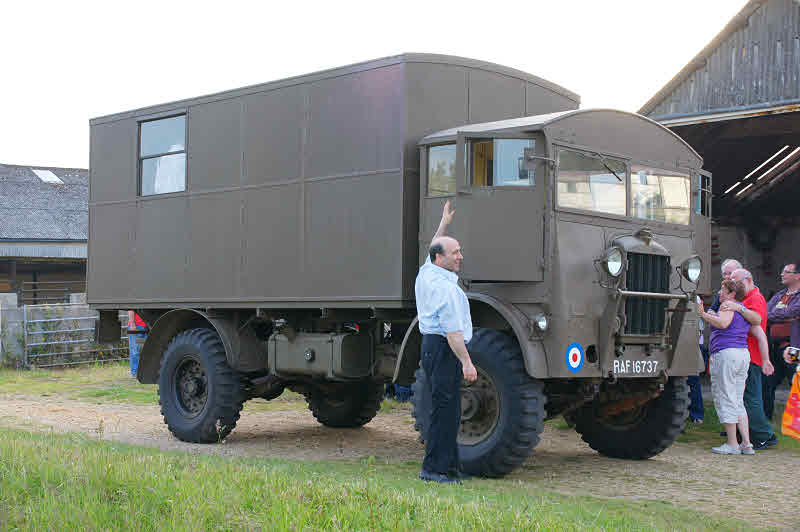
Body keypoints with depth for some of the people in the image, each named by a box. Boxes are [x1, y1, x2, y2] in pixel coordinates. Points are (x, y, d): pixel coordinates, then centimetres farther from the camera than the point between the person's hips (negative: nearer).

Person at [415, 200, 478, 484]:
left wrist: (444, 224, 41)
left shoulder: (426, 273, 11)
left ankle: (449, 465, 18)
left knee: (446, 409, 13)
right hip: (444, 350, -11)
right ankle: (434, 468, -5)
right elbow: (452, 330, -21)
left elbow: (431, 251, 35)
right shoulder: (445, 288, -17)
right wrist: (466, 361, -20)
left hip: (431, 345, 11)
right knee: (444, 409, -8)